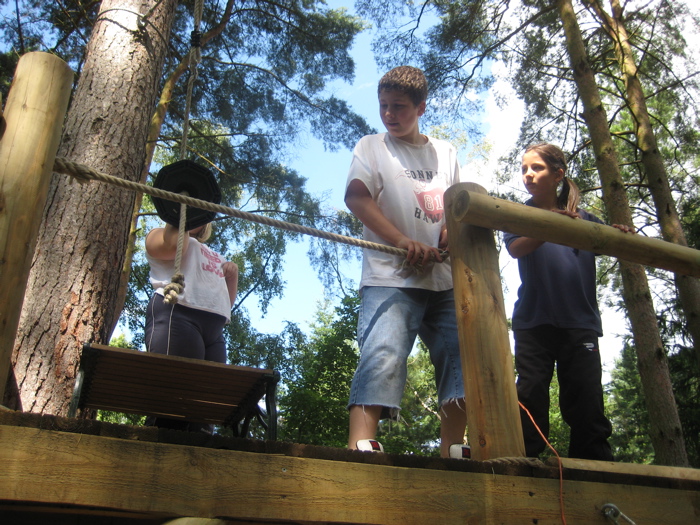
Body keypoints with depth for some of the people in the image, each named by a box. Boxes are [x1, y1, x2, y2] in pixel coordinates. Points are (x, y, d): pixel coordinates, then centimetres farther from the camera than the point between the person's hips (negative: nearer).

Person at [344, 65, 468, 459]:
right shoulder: (372, 147, 12)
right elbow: (356, 197, -4)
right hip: (391, 276, -4)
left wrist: (449, 235, -8)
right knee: (382, 355, -22)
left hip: (446, 278, 5)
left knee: (461, 356, 0)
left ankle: (452, 452, 9)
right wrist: (404, 242, -16)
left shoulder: (445, 152, 22)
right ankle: (360, 447, -27)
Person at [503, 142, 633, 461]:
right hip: (534, 322, -1)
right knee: (530, 400, -2)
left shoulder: (584, 219, 14)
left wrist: (622, 239, -19)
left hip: (580, 322, 1)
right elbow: (516, 248, -12)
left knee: (587, 405, 0)